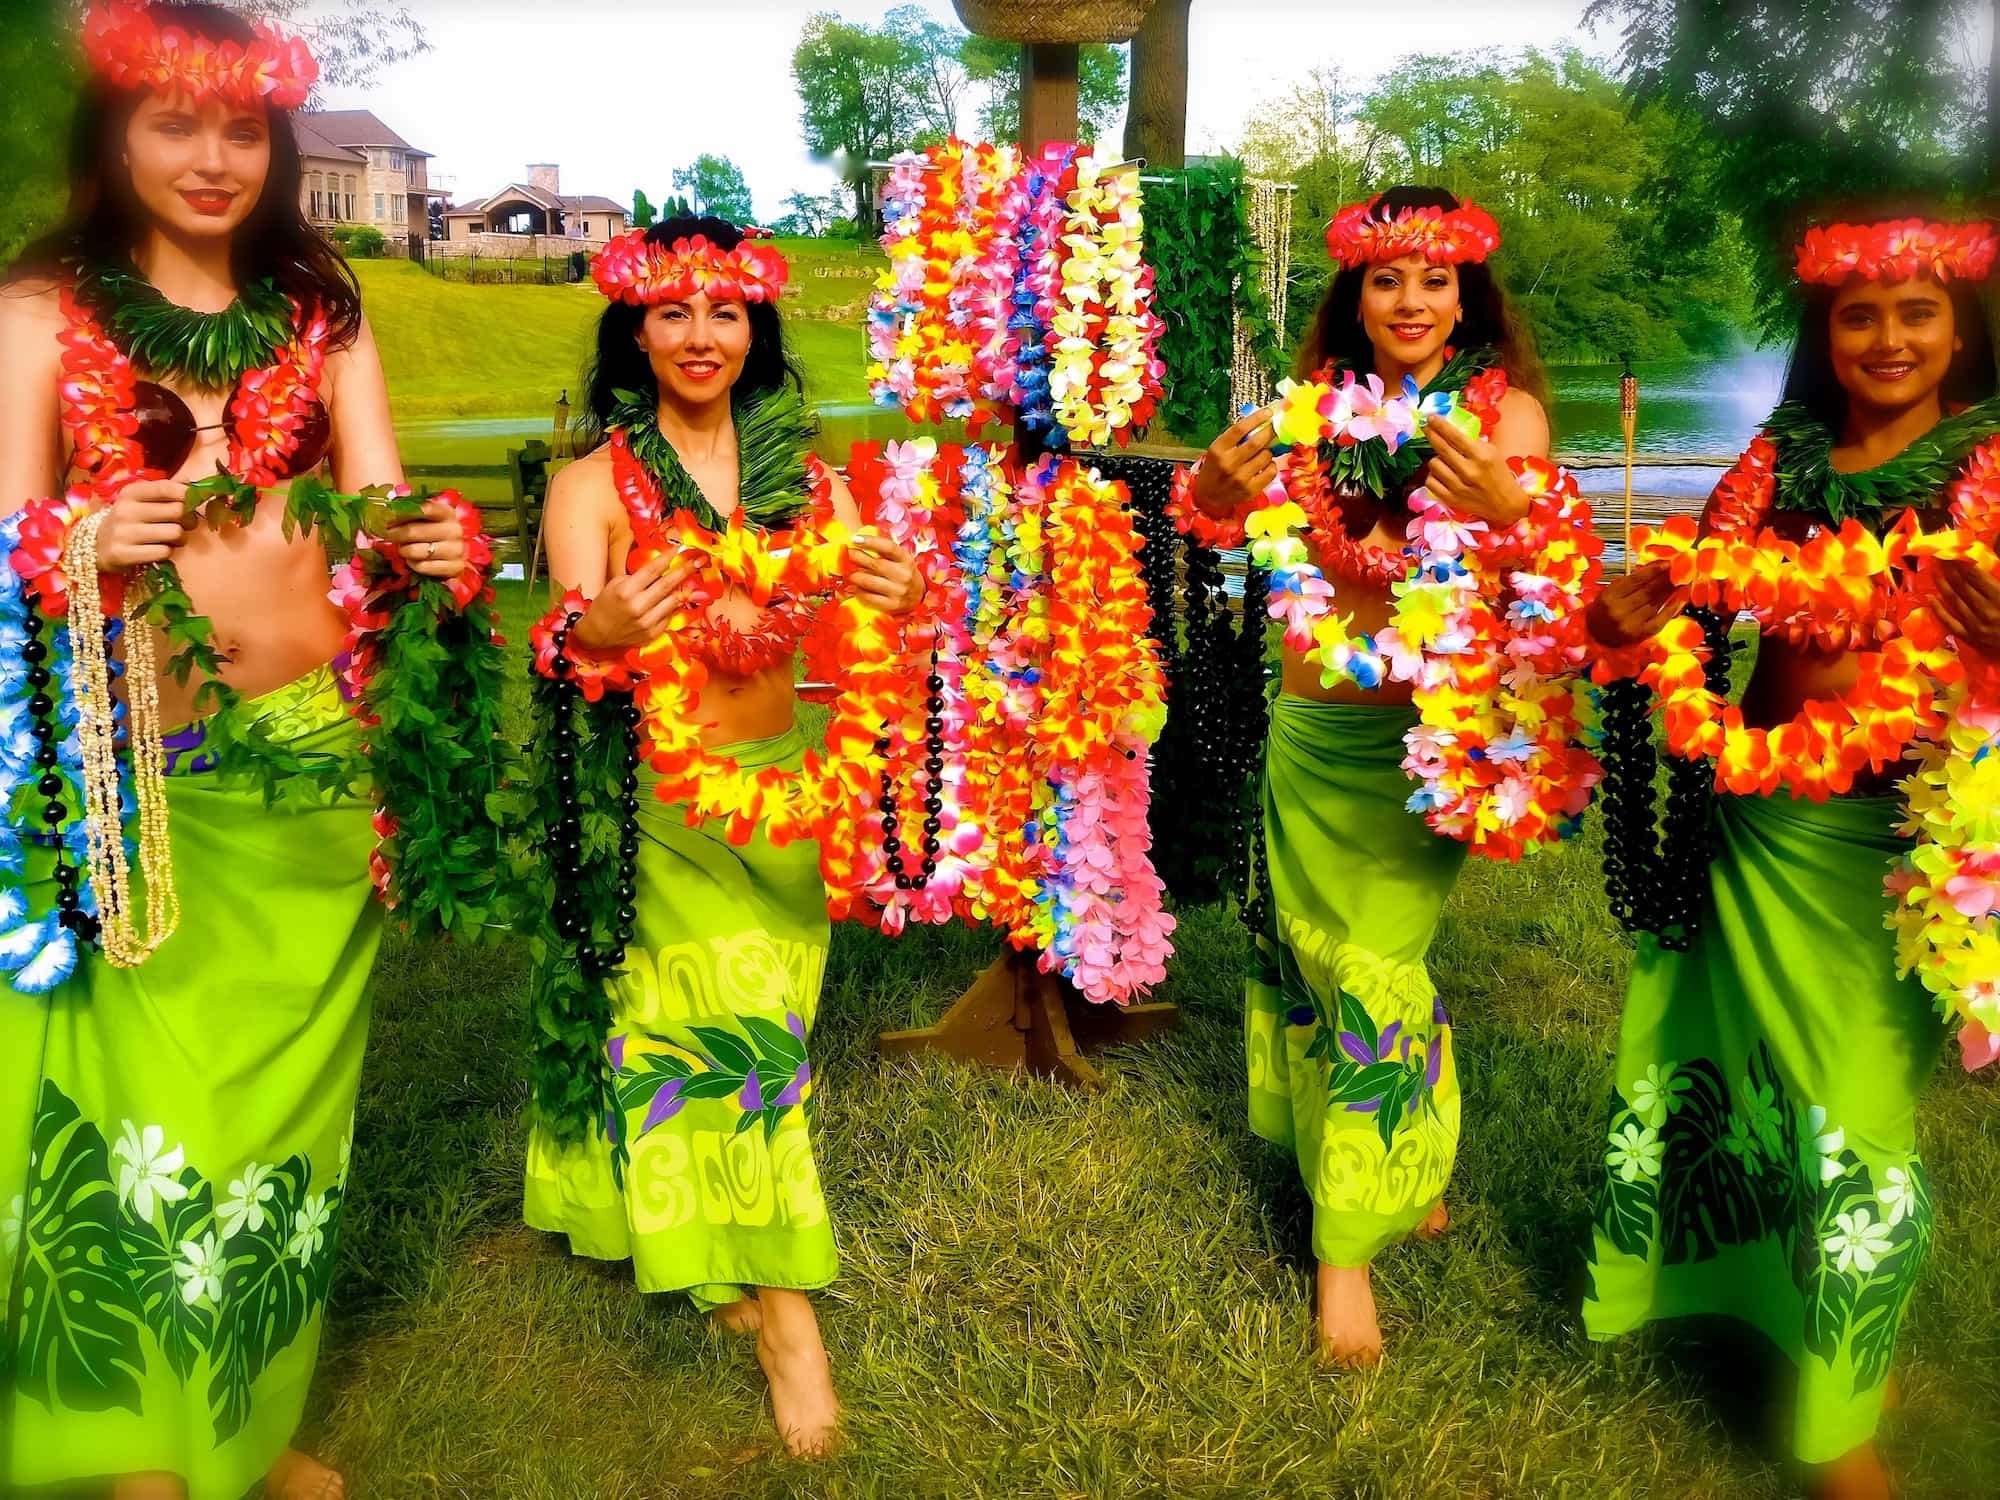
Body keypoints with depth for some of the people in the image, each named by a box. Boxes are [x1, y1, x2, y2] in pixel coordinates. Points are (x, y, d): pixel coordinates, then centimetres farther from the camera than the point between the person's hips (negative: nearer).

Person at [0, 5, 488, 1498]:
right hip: (127, 767, -2)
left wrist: (431, 541, -21)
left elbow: (384, 502, 1)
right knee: (143, 1094, -1)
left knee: (282, 1086, 10)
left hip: (309, 758, 3)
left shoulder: (319, 312, 11)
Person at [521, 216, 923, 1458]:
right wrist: (597, 632, -41)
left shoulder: (805, 475, 4)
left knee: (749, 1021, 5)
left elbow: (866, 615, -7)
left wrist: (903, 599, -31)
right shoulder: (593, 484, -4)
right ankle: (785, 1313, 4)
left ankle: (737, 1271, 28)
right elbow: (567, 641, -17)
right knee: (730, 1027, -8)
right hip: (647, 801, -2)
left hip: (777, 793, 3)